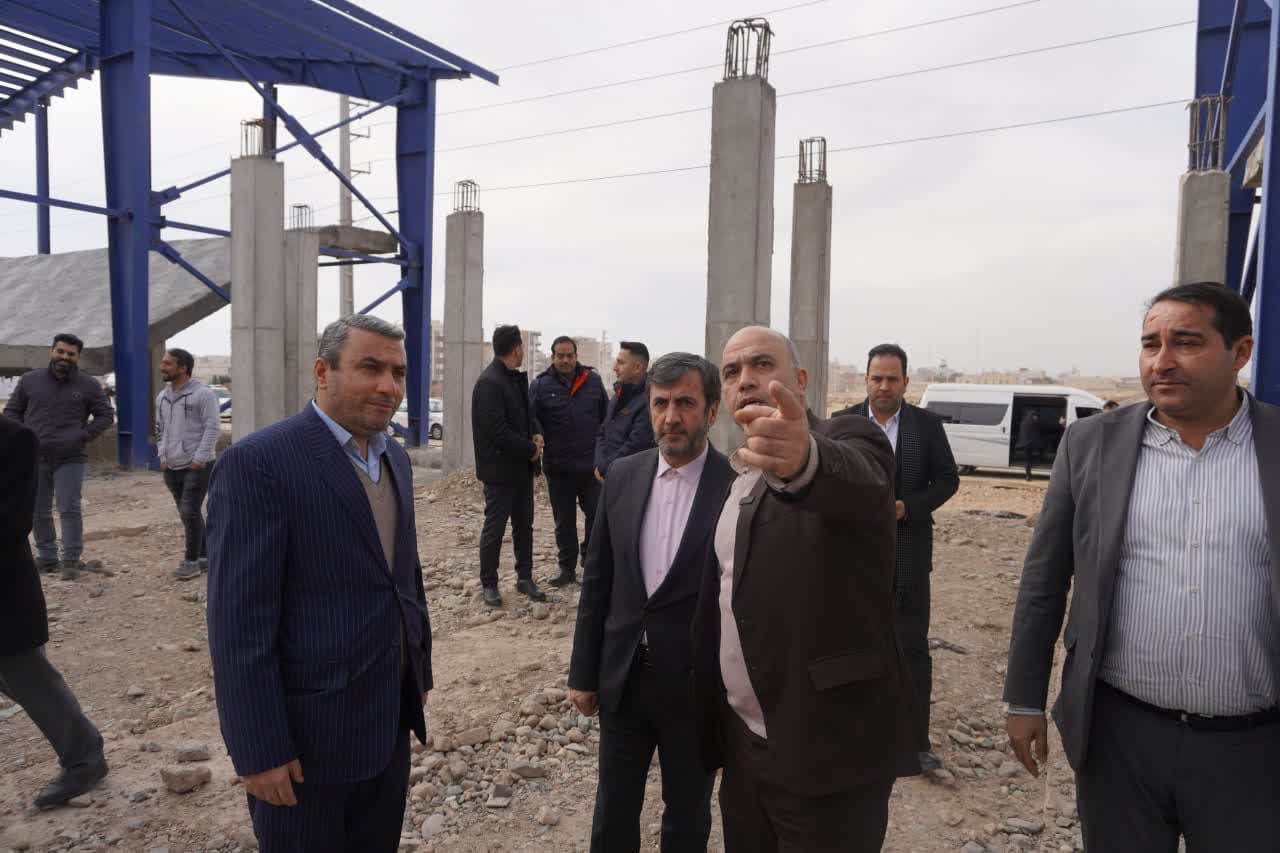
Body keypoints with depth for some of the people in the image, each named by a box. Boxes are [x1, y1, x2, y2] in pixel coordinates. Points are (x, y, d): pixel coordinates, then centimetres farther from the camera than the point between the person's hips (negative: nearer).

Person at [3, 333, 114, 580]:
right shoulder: (29, 380, 6)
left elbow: (106, 415, 4)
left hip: (70, 459, -3)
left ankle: (72, 560, 1)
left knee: (69, 510, -7)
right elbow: (11, 411, 14)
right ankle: (47, 557, 23)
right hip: (34, 458, 3)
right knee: (38, 512, 11)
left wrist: (82, 436, -9)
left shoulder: (88, 385, 0)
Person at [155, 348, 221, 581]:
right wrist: (162, 456, 11)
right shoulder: (162, 397, 13)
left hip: (197, 467, -7)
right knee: (188, 514, 11)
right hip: (171, 467, 8)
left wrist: (199, 459, -17)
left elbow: (212, 428, -14)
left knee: (189, 512, -10)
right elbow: (160, 429, 23)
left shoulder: (203, 393, -10)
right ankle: (204, 557, 21)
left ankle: (192, 560, 1)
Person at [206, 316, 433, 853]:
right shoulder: (257, 463, -17)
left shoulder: (395, 458, 7)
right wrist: (259, 750, -17)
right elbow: (238, 622, -18)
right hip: (309, 731, -7)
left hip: (391, 719, 7)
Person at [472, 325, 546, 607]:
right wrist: (530, 449, -14)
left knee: (524, 525, 14)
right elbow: (497, 431, -23)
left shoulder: (516, 378, 10)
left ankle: (525, 578, 26)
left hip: (521, 467, 9)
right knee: (494, 528, 4)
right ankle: (488, 584, 17)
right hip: (500, 469, -9)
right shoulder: (489, 383, -19)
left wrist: (535, 436, 0)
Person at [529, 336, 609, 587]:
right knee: (564, 522, 11)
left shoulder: (593, 381, 4)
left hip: (591, 463, 1)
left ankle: (590, 557, 30)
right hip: (558, 467, -1)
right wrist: (538, 437, -28)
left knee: (598, 514, 6)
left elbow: (606, 416, 9)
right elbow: (531, 418, -8)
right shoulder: (540, 385, -1)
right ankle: (567, 569, 24)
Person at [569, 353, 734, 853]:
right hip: (622, 678, 4)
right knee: (613, 813, 19)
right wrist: (583, 673, 6)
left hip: (697, 685, -3)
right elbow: (597, 581, 4)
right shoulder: (623, 476, -1)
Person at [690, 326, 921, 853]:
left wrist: (801, 457, -57)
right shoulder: (735, 476, 11)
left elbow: (860, 479, -35)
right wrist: (709, 726, 16)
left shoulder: (848, 439, -10)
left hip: (829, 750, -6)